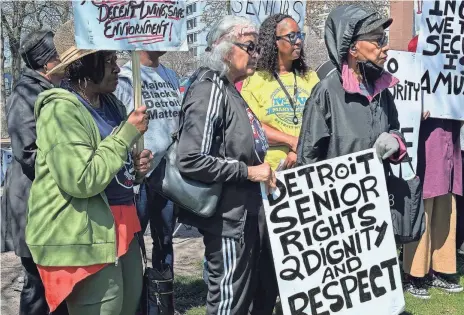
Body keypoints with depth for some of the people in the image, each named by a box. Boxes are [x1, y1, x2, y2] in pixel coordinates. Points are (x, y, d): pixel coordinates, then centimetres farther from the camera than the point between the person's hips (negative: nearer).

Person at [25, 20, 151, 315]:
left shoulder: (111, 104, 12)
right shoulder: (61, 109, -16)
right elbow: (82, 180, -26)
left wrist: (136, 164, 2)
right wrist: (128, 133, -18)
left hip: (122, 227, 9)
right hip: (83, 237, -9)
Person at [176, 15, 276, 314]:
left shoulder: (229, 90, 11)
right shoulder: (210, 90, -18)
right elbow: (190, 160, -27)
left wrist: (260, 168, 11)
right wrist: (248, 171, -21)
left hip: (243, 211, 10)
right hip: (226, 216, -10)